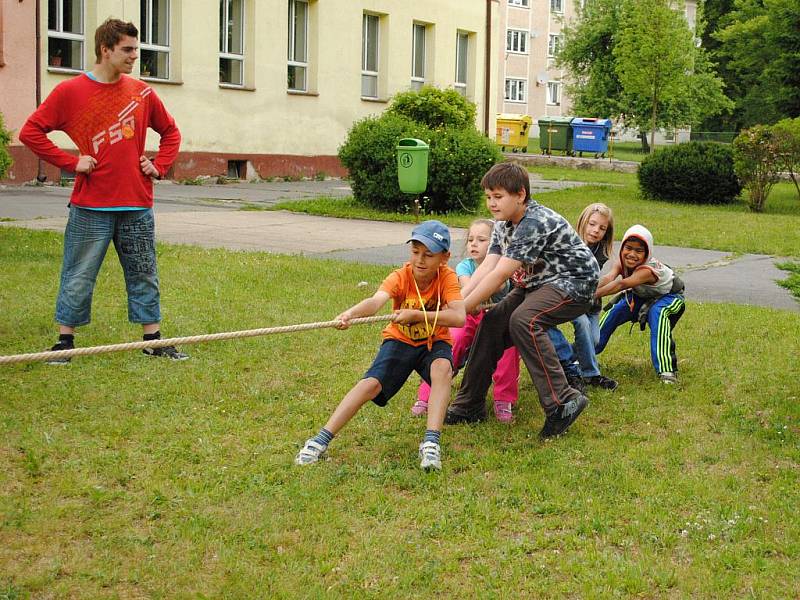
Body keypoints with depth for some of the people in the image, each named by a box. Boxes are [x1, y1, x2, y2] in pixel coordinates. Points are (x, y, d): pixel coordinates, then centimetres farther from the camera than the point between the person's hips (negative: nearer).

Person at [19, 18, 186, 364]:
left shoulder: (141, 92, 7)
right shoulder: (70, 92, -4)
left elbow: (170, 132, 20)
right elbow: (30, 132, -4)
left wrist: (159, 166, 6)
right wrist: (70, 163, -8)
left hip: (137, 205, 3)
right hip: (90, 207, -3)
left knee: (144, 276, 9)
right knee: (78, 277, 3)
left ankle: (153, 340, 17)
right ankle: (65, 340, 14)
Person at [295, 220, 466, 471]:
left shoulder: (447, 277, -19)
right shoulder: (400, 277, -20)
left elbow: (459, 317, -33)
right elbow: (376, 300, -41)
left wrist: (416, 315, -40)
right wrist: (351, 313, -62)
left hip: (435, 342, 0)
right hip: (400, 340, 0)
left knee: (442, 368, -34)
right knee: (370, 384, -21)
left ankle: (431, 443, -34)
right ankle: (321, 440, -14)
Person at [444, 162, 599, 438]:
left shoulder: (536, 223, -27)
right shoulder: (504, 224, 2)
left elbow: (499, 275, -29)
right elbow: (486, 267, -6)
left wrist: (462, 309, -25)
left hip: (573, 283, -9)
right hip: (537, 285, 9)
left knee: (523, 320, -31)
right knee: (492, 322, -2)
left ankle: (562, 402, -28)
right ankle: (470, 405, 9)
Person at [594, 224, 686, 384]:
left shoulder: (648, 270, -41)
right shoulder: (621, 262, -23)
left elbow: (621, 285, -56)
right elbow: (608, 278, -44)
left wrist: (595, 294, -70)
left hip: (669, 296, -6)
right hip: (641, 296, 6)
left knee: (658, 313, -35)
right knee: (614, 311, -9)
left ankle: (666, 369, -36)